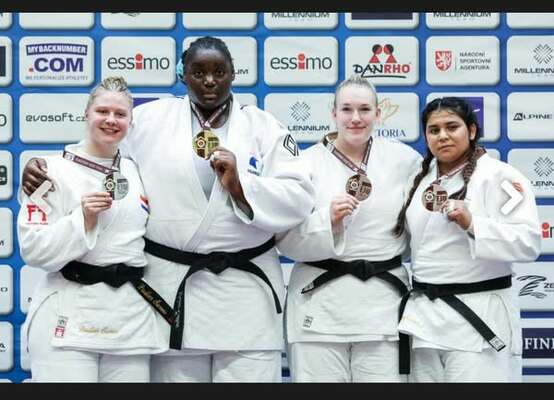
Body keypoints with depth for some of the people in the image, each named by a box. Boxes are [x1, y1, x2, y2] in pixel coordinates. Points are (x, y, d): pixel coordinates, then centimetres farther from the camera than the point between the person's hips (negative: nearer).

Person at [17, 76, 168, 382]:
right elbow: (34, 250, -9)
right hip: (68, 321, -5)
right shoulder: (54, 170, -4)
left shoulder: (136, 172, 13)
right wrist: (83, 218, -18)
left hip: (131, 318, 5)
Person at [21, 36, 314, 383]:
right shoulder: (150, 119, 7)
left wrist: (239, 185, -16)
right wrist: (43, 167, -2)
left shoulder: (265, 126, 4)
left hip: (246, 290, 0)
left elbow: (298, 200, -4)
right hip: (171, 286, 1)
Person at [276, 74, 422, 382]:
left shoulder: (403, 158, 6)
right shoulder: (307, 162, 1)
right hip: (320, 304, -1)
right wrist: (327, 219, -17)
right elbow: (285, 237, -3)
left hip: (384, 302, 1)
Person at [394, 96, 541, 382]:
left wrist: (471, 224, -24)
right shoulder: (423, 179, 13)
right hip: (425, 314, 7)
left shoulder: (500, 176, -8)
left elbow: (529, 243, -16)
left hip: (478, 315, -6)